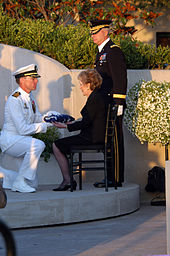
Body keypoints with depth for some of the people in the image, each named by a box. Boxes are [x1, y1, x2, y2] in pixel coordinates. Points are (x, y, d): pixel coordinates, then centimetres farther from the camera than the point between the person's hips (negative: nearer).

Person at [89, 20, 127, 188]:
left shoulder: (114, 51, -11)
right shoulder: (102, 52, 19)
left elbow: (120, 79, -17)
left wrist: (118, 104, -21)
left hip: (113, 105, -10)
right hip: (104, 105, 10)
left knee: (114, 141, -7)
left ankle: (116, 179, -6)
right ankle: (110, 176, 16)